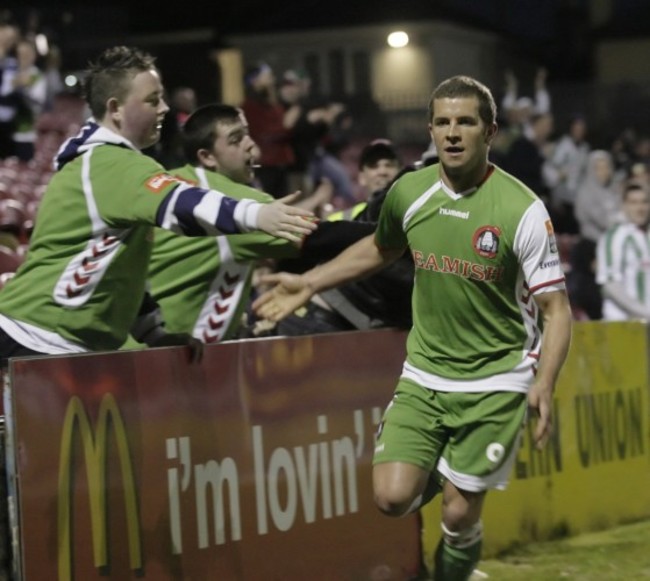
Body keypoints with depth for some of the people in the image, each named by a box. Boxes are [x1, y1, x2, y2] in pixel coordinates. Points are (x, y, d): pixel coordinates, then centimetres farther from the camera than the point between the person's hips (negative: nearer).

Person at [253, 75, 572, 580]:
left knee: (460, 516, -4)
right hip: (424, 375, 3)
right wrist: (308, 283, 16)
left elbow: (556, 308, -13)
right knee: (393, 496, -12)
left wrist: (544, 384, -27)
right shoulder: (409, 192, -2)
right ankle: (436, 473, 24)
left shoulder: (523, 209, -15)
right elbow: (380, 250, 21)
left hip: (495, 382, -3)